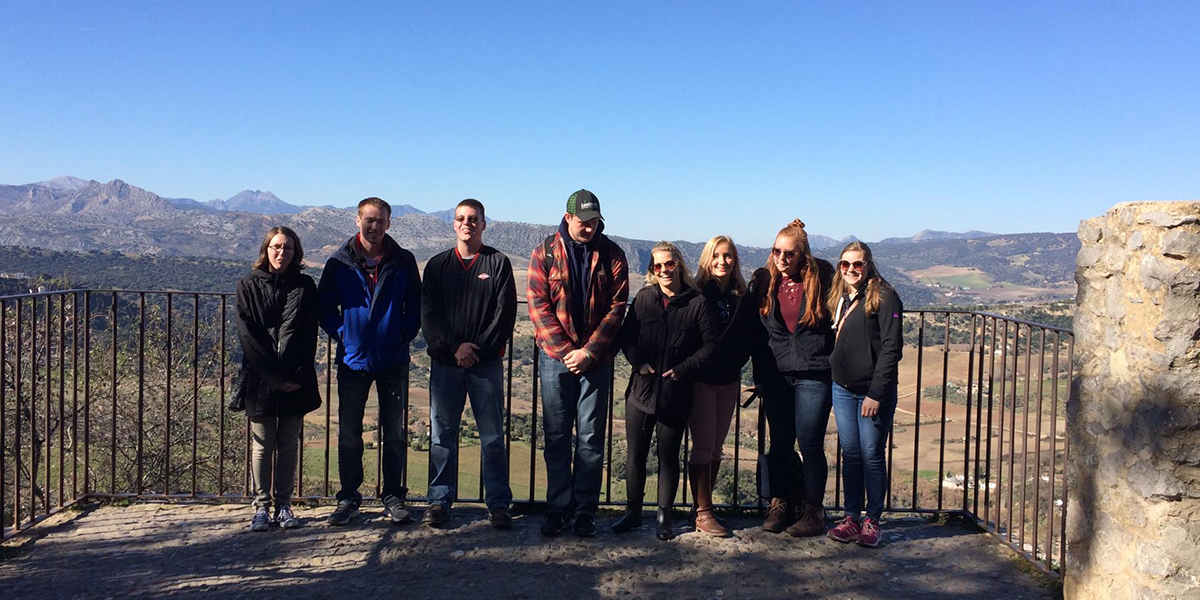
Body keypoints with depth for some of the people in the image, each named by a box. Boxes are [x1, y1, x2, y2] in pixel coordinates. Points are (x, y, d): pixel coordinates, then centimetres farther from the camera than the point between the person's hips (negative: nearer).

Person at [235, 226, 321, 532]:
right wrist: (275, 376, -11)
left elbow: (309, 335, 2)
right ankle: (262, 506, 12)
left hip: (296, 381, 1)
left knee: (288, 445, 6)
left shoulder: (305, 286, 7)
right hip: (260, 379, -1)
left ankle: (283, 504, 15)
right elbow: (248, 335, -4)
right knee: (263, 444, 3)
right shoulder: (249, 285, 3)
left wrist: (298, 375, -9)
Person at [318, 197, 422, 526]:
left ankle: (393, 497, 19)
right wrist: (343, 335, -4)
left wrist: (403, 335, -4)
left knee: (395, 433, 6)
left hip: (393, 361, 0)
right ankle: (348, 498, 21)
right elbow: (325, 307, 7)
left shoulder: (403, 261, 1)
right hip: (353, 360, 0)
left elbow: (416, 305, 7)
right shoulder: (339, 262, 1)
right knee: (349, 434, 7)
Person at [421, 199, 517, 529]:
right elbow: (428, 315, 3)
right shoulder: (437, 265, 10)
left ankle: (498, 503, 10)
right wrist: (454, 346, -10)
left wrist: (480, 349, -11)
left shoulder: (498, 263, 5)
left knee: (493, 436, 2)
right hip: (445, 363, 2)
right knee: (442, 434, 6)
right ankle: (440, 499, 16)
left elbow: (505, 313, -2)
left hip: (487, 364, -2)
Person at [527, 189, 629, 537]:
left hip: (596, 358, 0)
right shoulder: (545, 253, 0)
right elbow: (537, 304, -4)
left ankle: (585, 511, 13)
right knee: (556, 436, 6)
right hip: (555, 355, 0)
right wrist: (565, 351, -12)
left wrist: (589, 351, -12)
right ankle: (559, 508, 16)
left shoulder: (612, 254, 1)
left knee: (591, 437, 4)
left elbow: (617, 307, -3)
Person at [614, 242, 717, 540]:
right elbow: (626, 335, 6)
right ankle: (633, 512, 24)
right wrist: (639, 363, -9)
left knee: (669, 456, 8)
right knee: (635, 454, 8)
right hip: (641, 389, 2)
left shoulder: (697, 303, -3)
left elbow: (710, 345, -2)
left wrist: (683, 369, -11)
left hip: (676, 393, -2)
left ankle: (664, 516, 21)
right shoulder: (644, 298, 4)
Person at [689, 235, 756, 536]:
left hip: (729, 381, 5)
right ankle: (703, 513, 4)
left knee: (716, 446, 11)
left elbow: (748, 340, 10)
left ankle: (703, 505, 22)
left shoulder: (743, 299, 4)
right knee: (703, 446, -3)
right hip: (701, 379, -4)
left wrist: (736, 364, -1)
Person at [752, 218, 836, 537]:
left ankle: (813, 510, 17)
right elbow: (757, 332, 10)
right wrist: (759, 376, 9)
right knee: (779, 443, 11)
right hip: (775, 375, 3)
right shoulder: (766, 283, 4)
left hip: (813, 375, -3)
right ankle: (779, 504, 24)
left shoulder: (821, 278, -6)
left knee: (810, 445, 2)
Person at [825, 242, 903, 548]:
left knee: (872, 456, 0)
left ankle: (872, 520, 13)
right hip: (842, 390, 6)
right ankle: (851, 518, 17)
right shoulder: (838, 298, 12)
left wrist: (876, 393, -17)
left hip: (874, 391, -5)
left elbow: (891, 348, -13)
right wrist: (831, 369, 7)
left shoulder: (884, 298, -8)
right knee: (850, 454, 9)